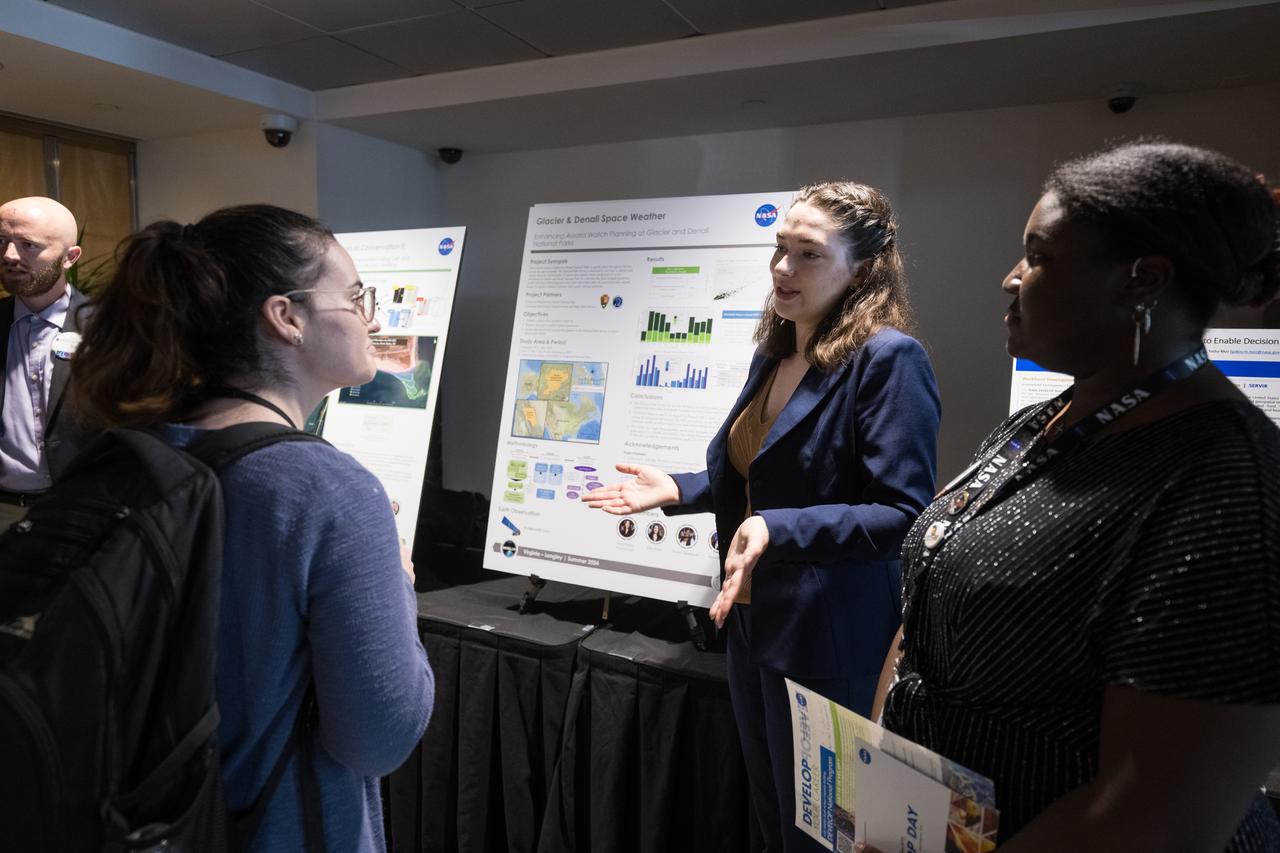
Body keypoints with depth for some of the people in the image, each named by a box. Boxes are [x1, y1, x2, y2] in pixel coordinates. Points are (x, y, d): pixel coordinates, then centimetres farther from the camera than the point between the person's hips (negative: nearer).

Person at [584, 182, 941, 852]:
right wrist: (676, 489, 6)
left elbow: (903, 513, -23)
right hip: (753, 621, 8)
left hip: (828, 640, -8)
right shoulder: (773, 354, 8)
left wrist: (778, 530, -33)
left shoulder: (888, 358, -18)